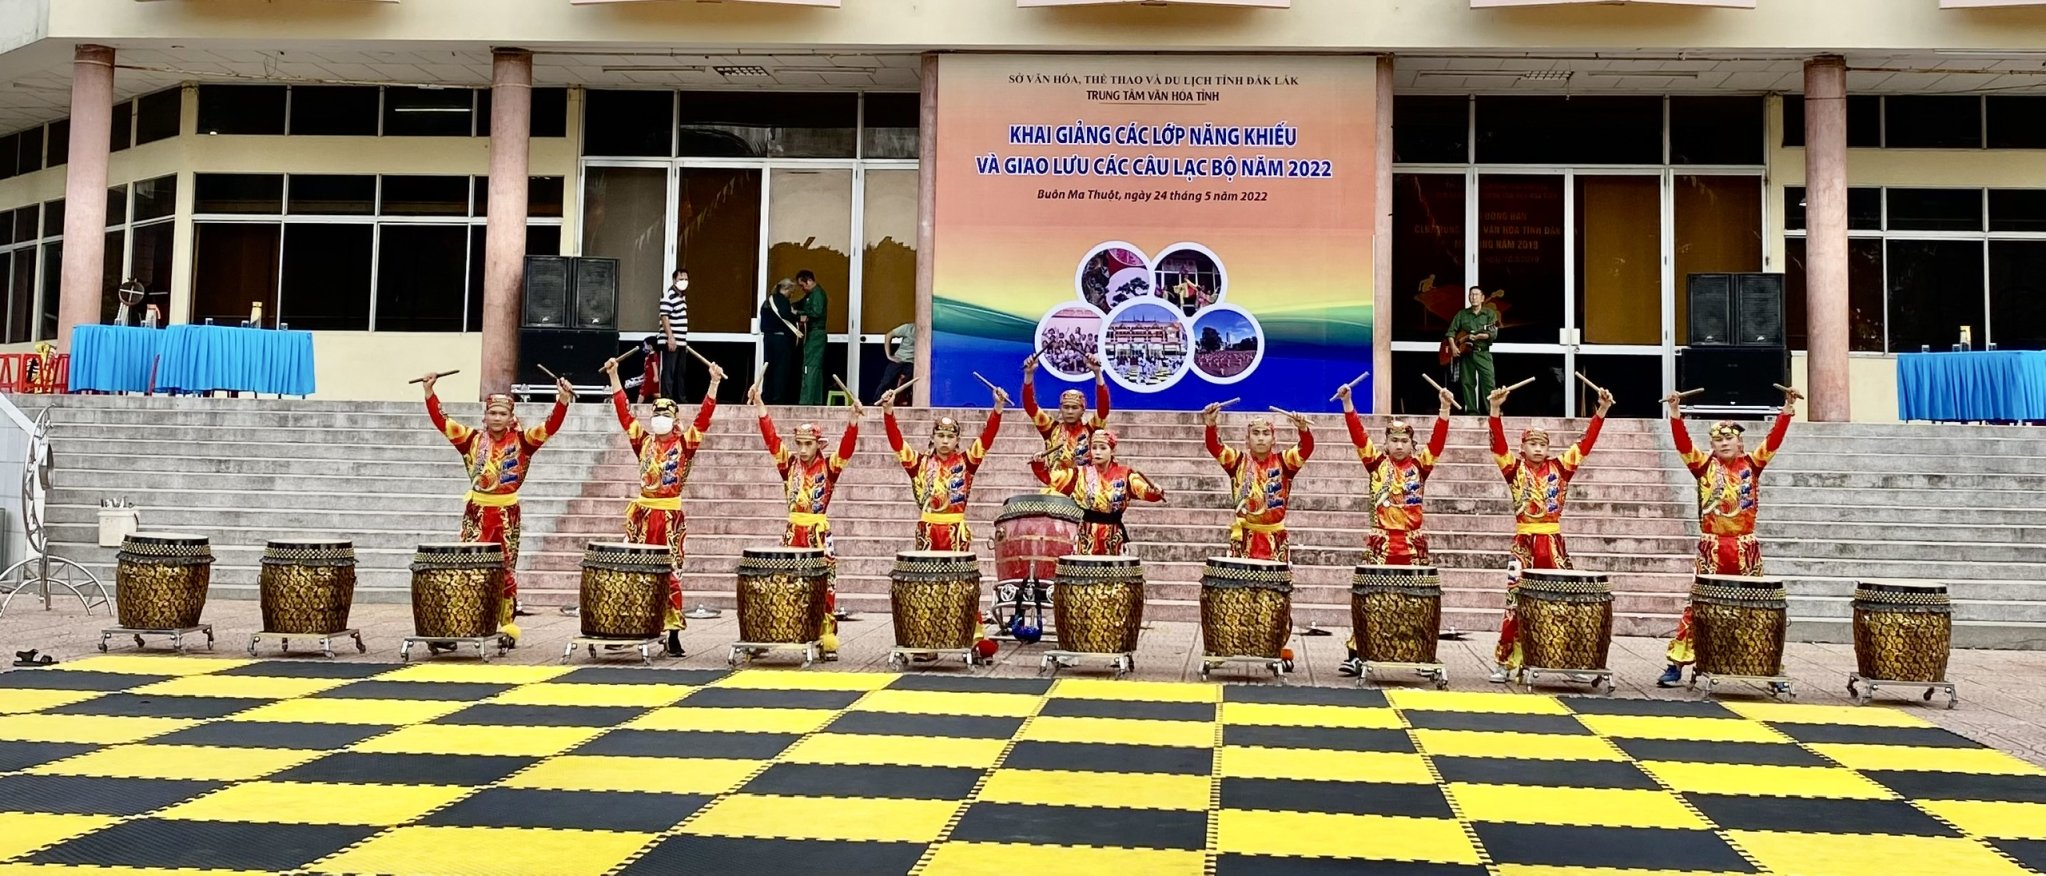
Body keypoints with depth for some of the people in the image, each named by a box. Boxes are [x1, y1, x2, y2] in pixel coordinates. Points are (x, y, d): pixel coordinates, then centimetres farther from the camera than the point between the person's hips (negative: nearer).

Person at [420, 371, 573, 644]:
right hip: (477, 511, 1)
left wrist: (562, 400, -26)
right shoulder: (472, 439, 3)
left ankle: (507, 622, 15)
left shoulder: (521, 441, 0)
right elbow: (442, 422, -4)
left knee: (506, 569, 6)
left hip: (507, 513, 0)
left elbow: (550, 427, -12)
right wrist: (429, 392, -16)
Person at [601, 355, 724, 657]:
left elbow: (703, 417, -9)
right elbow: (624, 413, 7)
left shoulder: (684, 442, 1)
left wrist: (714, 383, -18)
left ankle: (673, 635, 0)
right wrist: (613, 377, 3)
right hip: (643, 514, 3)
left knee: (671, 574, -2)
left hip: (671, 516, -3)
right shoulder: (643, 441, 9)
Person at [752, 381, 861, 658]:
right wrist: (760, 406, -12)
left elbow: (846, 447, -18)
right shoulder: (789, 464, 6)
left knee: (824, 589, -1)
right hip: (793, 532, 3)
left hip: (819, 534, -3)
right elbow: (771, 438, -3)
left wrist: (853, 419, -33)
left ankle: (828, 641, 2)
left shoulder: (829, 466, -2)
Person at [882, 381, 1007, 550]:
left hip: (957, 531, 0)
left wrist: (998, 407, -17)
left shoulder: (965, 461, 5)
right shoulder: (921, 463, 5)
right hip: (928, 530, 0)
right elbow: (896, 442, -4)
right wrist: (888, 410, -17)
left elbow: (986, 438, -5)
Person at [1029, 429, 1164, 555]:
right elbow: (1050, 476, 0)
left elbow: (1146, 490, -14)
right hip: (1087, 535, 1)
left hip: (1115, 537, -1)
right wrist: (1040, 463, -16)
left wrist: (1155, 491, -35)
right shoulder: (1081, 473, 2)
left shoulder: (1124, 474, -2)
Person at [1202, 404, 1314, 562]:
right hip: (1244, 535, 0)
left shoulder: (1283, 461, 3)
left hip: (1275, 537, 0)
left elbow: (1307, 449, -12)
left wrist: (1303, 429, -33)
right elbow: (1214, 447, -10)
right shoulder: (1238, 460, 3)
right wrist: (1211, 425, -30)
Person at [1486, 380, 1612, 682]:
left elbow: (1585, 444, 2)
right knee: (1516, 603, -2)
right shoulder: (1515, 469, 2)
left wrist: (1601, 410, -7)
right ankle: (1503, 662, 4)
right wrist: (1495, 411, -26)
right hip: (1524, 543, -2)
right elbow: (1498, 445, -12)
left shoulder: (1560, 468, 8)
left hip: (1553, 542, 2)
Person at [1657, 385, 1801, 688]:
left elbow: (1774, 439, -4)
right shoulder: (1705, 465, 4)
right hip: (1711, 548, -1)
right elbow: (1683, 443, -10)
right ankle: (1677, 666, 3)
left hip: (1745, 547, 1)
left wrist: (1787, 407, -14)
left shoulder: (1752, 464, 7)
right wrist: (1675, 412, -21)